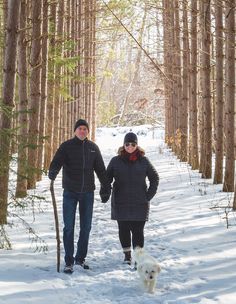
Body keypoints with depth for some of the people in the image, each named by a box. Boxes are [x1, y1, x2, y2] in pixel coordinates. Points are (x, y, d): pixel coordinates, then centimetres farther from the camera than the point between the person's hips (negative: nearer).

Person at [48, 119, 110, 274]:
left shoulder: (93, 147, 6)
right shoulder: (66, 146, -3)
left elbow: (101, 169, 11)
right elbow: (56, 162, -16)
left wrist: (106, 188, 8)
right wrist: (52, 173, -38)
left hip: (87, 193, 3)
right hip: (70, 193, -3)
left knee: (86, 227, 8)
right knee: (69, 227, -4)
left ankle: (80, 258, 22)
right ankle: (69, 261, 3)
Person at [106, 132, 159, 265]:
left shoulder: (143, 161, 2)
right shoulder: (116, 161, 3)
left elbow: (155, 178, 12)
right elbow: (107, 178, 11)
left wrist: (149, 195, 4)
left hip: (139, 203, -1)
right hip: (121, 203, 1)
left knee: (138, 230, -4)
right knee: (123, 230, 7)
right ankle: (127, 255, 22)